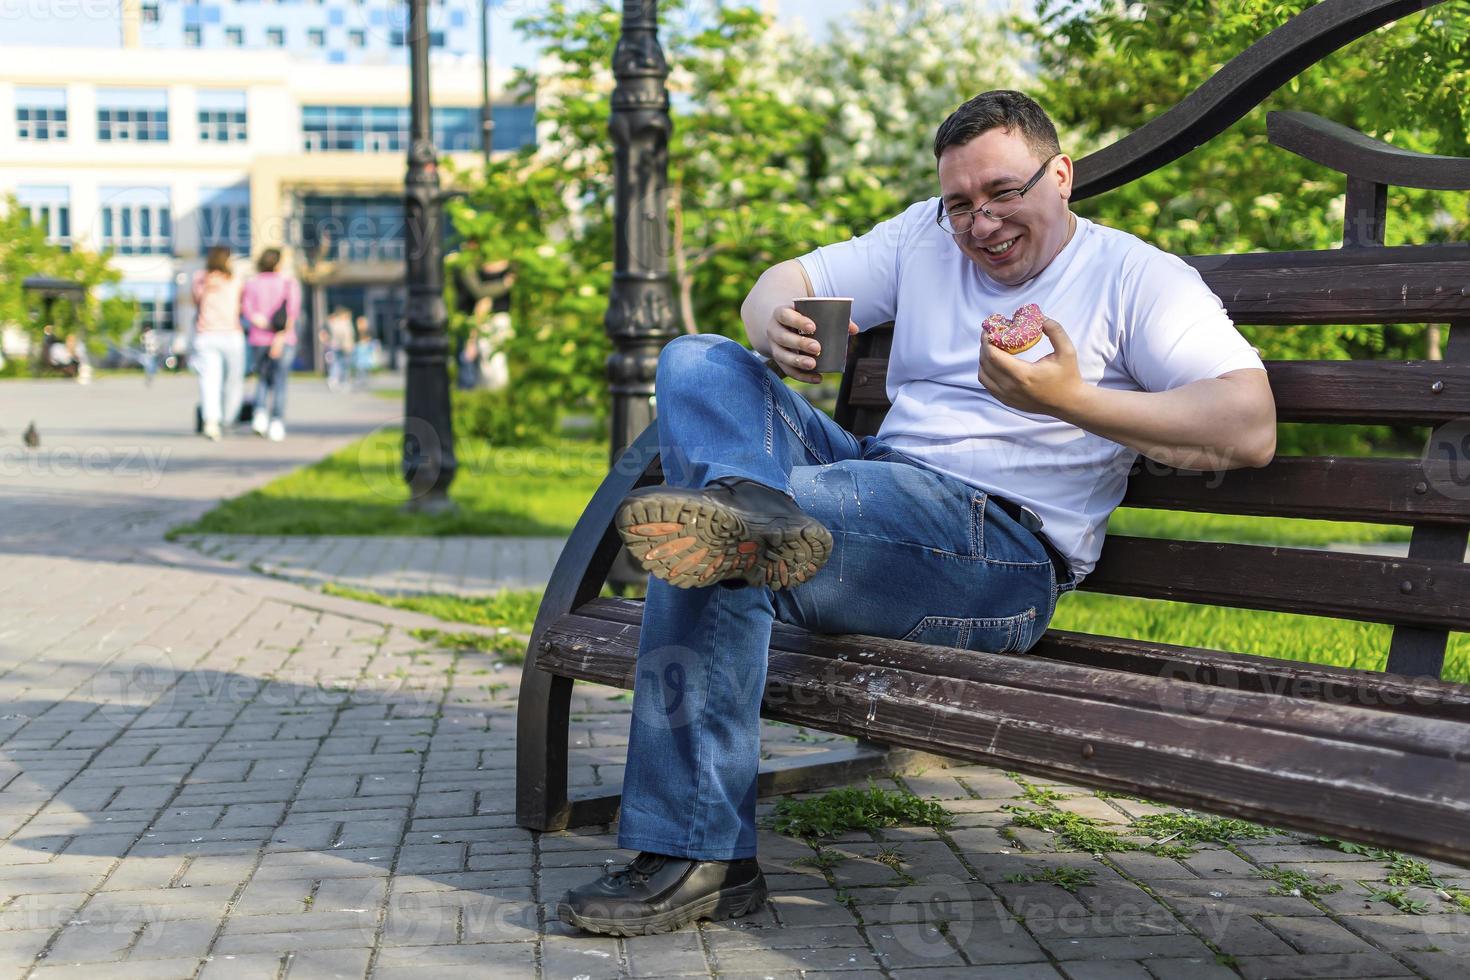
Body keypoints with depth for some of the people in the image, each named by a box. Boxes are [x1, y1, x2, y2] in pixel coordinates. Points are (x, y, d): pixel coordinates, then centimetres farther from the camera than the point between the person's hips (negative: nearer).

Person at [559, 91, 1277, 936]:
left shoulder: (1140, 278, 2)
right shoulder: (925, 239, 20)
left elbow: (1252, 430, -11)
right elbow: (782, 283, 15)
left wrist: (1074, 401, -24)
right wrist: (777, 325, -13)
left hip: (1001, 550, -7)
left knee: (715, 552, -28)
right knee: (698, 363, -9)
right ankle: (756, 510, -39)